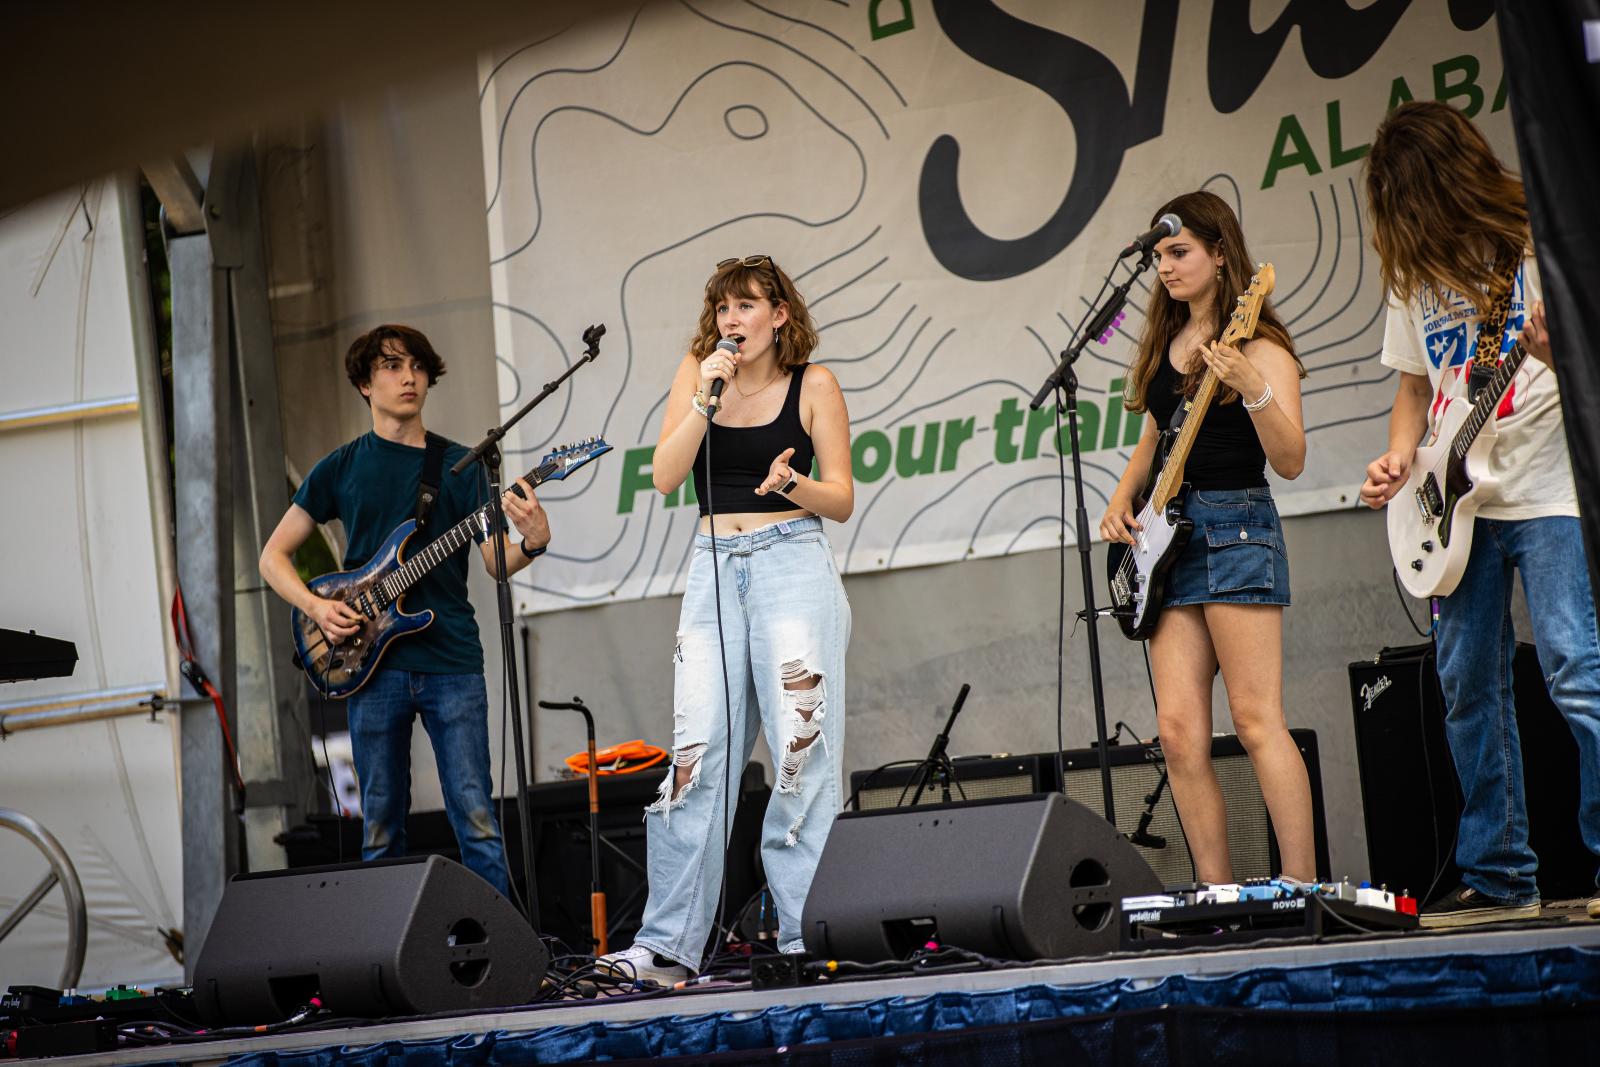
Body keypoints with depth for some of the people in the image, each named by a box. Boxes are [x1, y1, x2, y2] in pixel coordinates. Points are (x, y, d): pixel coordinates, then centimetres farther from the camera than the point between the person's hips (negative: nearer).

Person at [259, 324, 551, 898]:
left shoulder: (458, 464, 9)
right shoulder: (341, 468, 10)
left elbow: (497, 562, 2)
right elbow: (274, 555, 13)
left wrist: (532, 543, -21)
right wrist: (317, 606, -5)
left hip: (452, 662, -1)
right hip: (374, 663, 1)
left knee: (477, 820, -7)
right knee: (381, 829, 5)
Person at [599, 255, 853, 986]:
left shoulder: (813, 384, 1)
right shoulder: (697, 372, 8)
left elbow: (842, 501, 1)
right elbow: (666, 476, -2)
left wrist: (790, 483, -19)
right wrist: (705, 398, -13)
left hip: (793, 562, -2)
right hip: (715, 568, 3)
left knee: (804, 749, -8)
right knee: (696, 754, -2)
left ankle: (811, 937, -4)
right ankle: (668, 944, -1)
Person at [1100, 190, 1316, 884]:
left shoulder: (1258, 345, -6)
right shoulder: (1166, 342, 16)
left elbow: (1291, 461, -15)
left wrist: (1251, 386, -30)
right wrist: (1122, 497, 12)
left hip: (1237, 531, -7)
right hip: (1169, 539, 7)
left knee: (1257, 720, -11)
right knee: (1178, 730, 1)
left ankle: (1303, 888, -9)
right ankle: (1219, 898, 4)